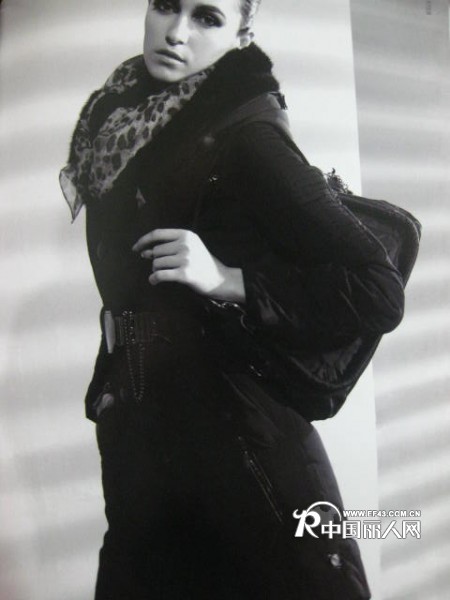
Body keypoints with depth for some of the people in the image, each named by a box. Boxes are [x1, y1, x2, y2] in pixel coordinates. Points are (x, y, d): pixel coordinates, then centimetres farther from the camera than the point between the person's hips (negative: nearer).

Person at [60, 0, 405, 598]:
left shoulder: (241, 135, -17)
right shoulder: (120, 114, 4)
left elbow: (377, 292, -20)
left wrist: (228, 281, -24)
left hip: (225, 429, -7)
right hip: (139, 425, 7)